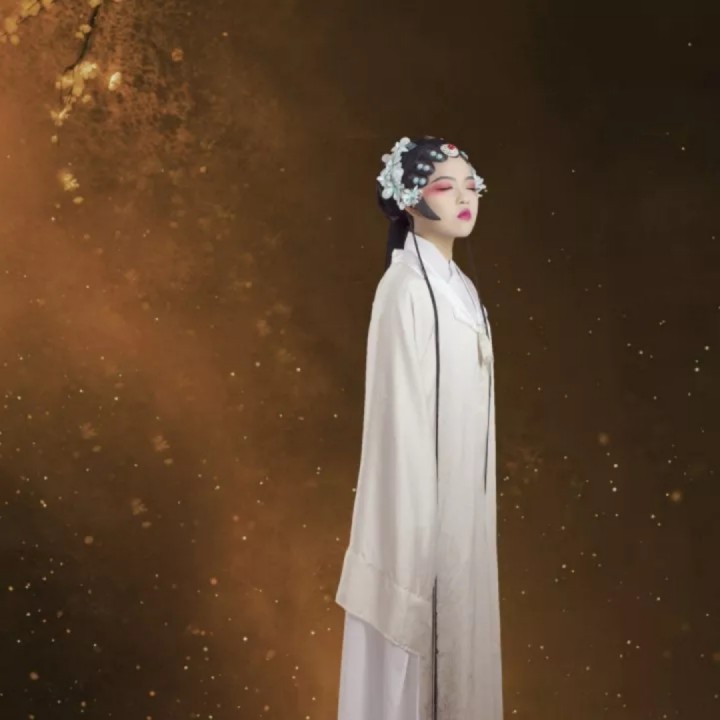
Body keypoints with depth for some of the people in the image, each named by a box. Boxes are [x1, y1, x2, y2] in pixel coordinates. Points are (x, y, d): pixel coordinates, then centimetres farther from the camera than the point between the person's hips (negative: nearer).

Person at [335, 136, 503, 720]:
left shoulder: (460, 286, 10)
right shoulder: (407, 288, -17)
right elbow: (403, 410, -20)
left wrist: (474, 510, 15)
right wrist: (418, 529, -20)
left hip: (461, 501, 9)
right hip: (423, 501, -8)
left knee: (455, 632, 18)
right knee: (419, 645, 4)